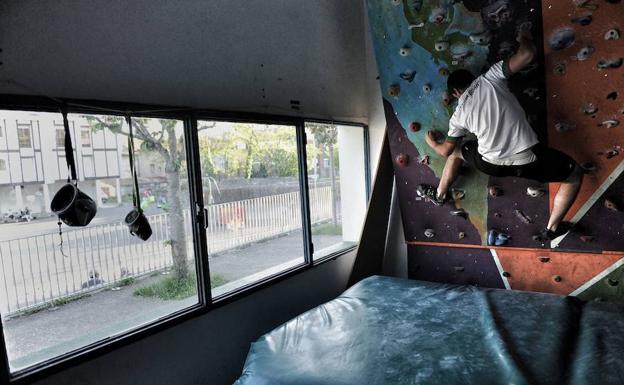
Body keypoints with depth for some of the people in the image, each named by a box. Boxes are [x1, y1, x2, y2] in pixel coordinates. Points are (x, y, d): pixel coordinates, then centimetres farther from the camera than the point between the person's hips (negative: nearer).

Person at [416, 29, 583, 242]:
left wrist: (431, 142, 38)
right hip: (528, 160, -2)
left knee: (457, 151, 33)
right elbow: (528, 55, -3)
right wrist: (524, 39, 21)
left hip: (491, 164, 2)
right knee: (576, 174, 23)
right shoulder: (490, 77, 1)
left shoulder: (458, 115, 6)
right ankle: (551, 229, 24)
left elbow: (446, 150, 15)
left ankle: (439, 195, 49)